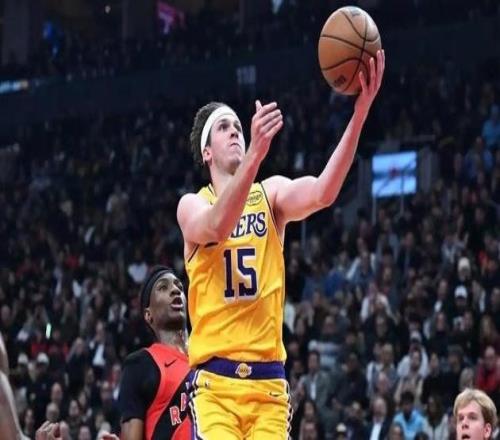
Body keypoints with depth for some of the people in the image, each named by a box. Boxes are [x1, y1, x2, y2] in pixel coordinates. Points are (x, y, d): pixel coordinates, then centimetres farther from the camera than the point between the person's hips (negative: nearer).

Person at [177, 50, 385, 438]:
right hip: (215, 380, -2)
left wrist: (360, 112, -27)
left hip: (268, 379, 2)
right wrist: (256, 153, -38)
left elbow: (322, 193, -13)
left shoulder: (271, 193, 8)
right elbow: (218, 225, -22)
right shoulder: (192, 205, 3)